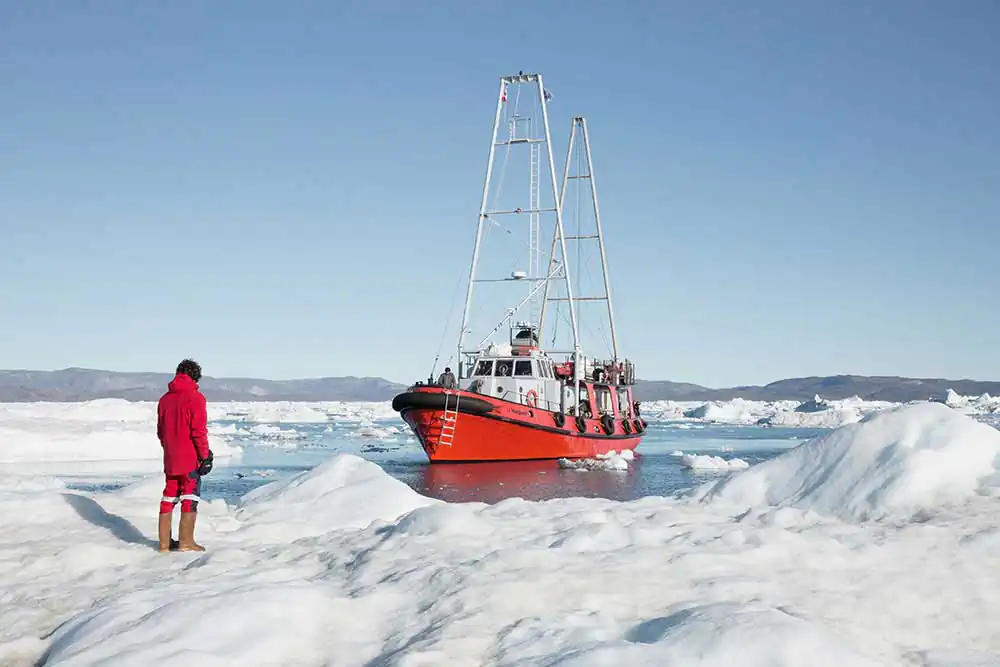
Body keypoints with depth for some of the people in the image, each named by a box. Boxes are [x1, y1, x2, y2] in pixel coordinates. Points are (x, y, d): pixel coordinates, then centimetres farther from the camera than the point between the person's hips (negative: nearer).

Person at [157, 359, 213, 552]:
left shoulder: (165, 398, 12)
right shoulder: (195, 397, -9)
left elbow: (160, 431, 17)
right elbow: (199, 431, -14)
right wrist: (205, 456, -8)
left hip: (170, 459, 6)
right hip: (190, 459, -6)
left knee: (168, 498, 11)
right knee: (190, 499, -1)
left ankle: (165, 542, 14)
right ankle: (186, 542, -1)